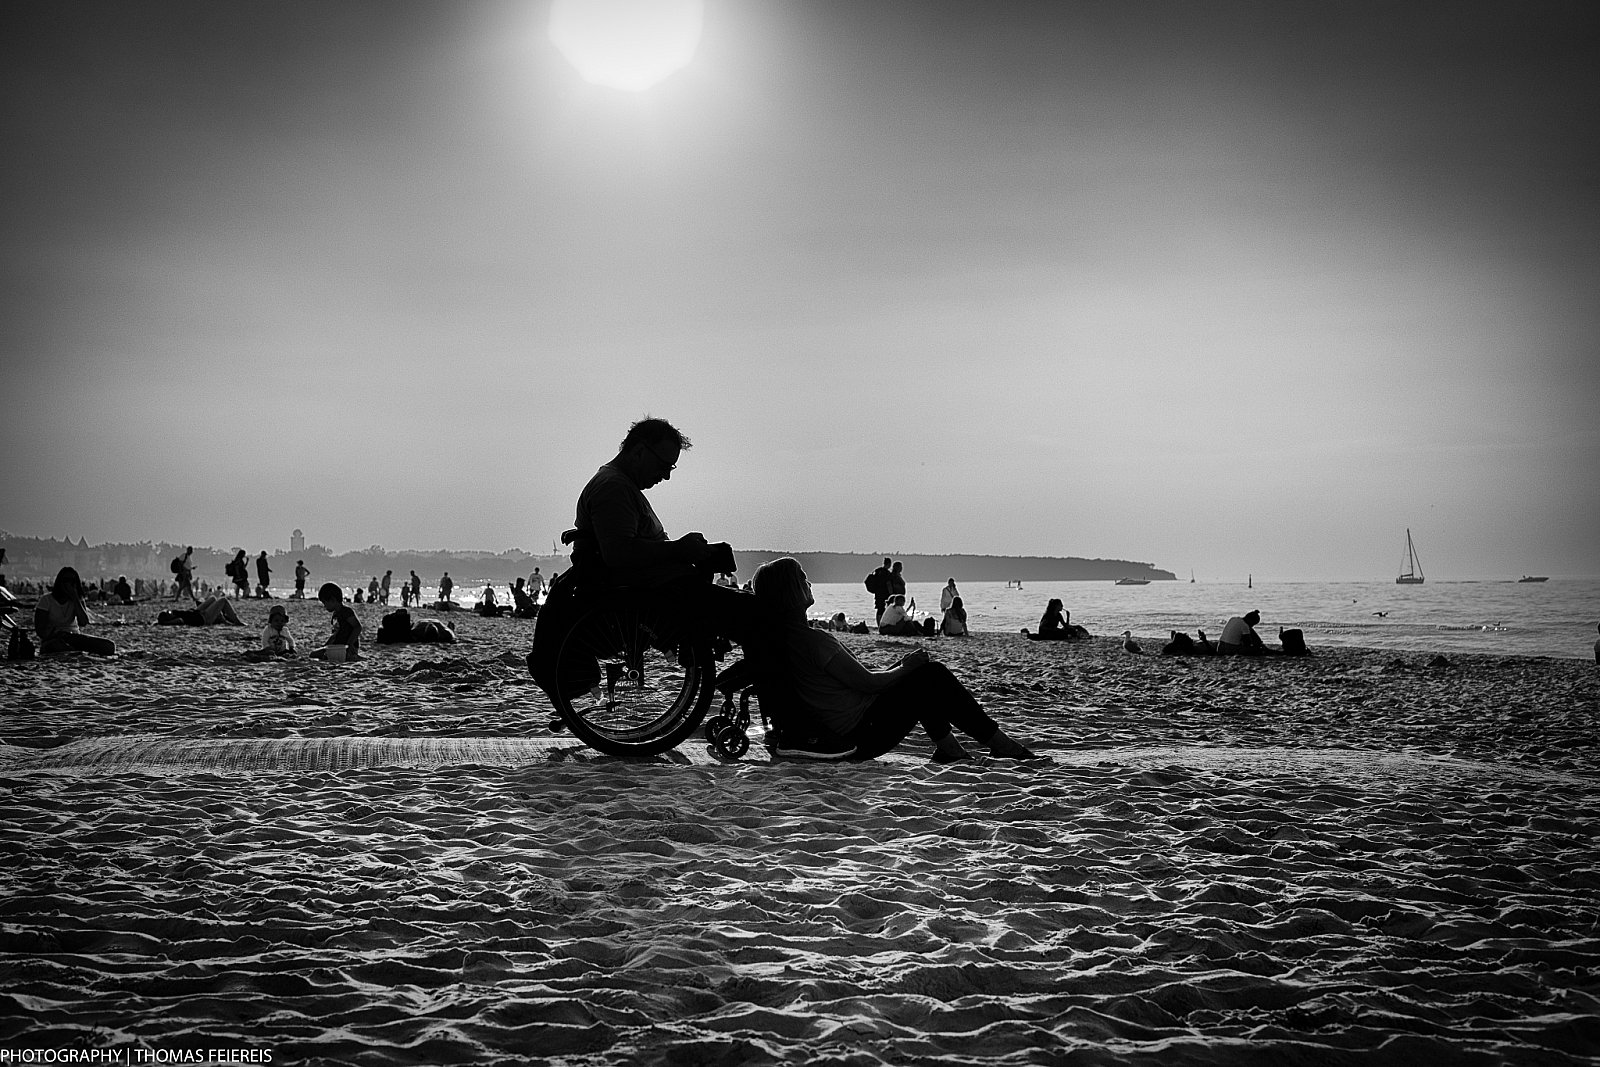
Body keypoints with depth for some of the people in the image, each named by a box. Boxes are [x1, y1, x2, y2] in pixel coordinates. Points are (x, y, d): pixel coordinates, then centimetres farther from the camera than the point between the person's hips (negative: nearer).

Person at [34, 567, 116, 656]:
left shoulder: (77, 601, 8)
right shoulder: (46, 600, -2)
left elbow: (84, 622, -11)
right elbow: (40, 631, -7)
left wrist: (75, 598, -13)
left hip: (74, 637, 3)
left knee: (110, 646, -22)